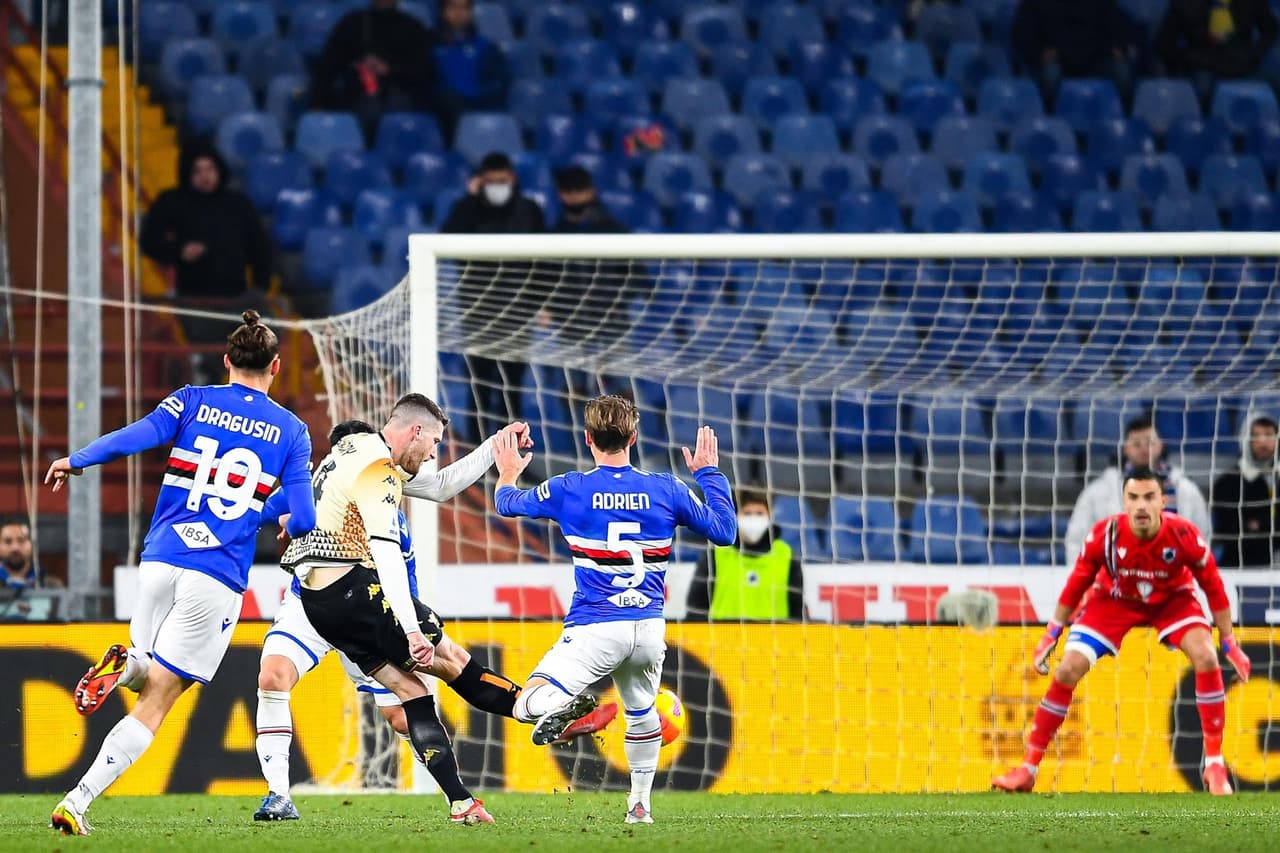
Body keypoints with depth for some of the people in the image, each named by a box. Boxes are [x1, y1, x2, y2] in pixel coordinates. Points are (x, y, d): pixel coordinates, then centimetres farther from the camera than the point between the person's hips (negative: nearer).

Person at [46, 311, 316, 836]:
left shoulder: (193, 401, 6)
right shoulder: (291, 432, 6)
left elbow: (133, 438, -7)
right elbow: (303, 518, 2)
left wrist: (74, 461, 8)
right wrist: (287, 527, 25)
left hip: (160, 560, 2)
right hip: (218, 577, -2)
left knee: (150, 675, 26)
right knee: (157, 701, -1)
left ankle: (124, 665, -12)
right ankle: (76, 802, -17)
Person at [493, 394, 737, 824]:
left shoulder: (568, 490, -3)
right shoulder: (667, 490, 2)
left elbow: (507, 503, 15)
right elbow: (725, 531, 13)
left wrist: (508, 474, 38)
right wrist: (708, 474, 26)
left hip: (594, 629, -3)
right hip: (649, 629, 4)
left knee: (526, 705, -6)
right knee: (642, 712, 29)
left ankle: (566, 705, -39)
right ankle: (640, 803, 31)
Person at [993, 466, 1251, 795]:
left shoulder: (1185, 536, -30)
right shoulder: (1105, 534, -29)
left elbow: (1213, 586, -14)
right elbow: (1078, 582, -11)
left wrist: (1229, 643, -9)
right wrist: (1051, 634, -6)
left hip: (1171, 599, 0)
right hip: (1114, 599, 0)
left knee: (1206, 658, -24)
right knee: (1067, 671, -12)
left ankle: (1215, 767, -12)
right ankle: (1028, 769, -1)